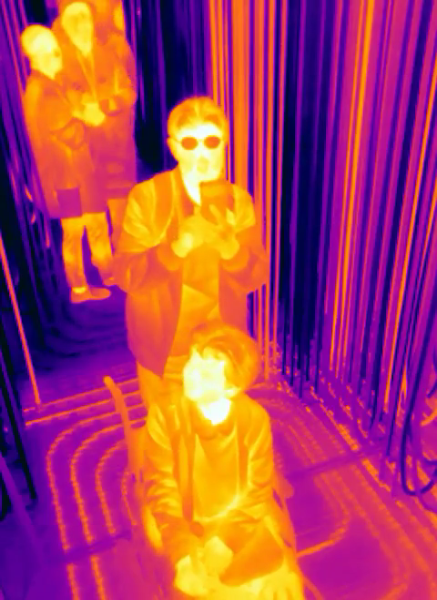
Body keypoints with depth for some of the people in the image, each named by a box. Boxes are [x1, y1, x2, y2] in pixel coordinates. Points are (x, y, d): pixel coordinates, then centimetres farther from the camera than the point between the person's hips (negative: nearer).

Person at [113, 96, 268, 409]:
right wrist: (179, 246, -37)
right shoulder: (146, 197, -15)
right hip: (165, 351, -2)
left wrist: (228, 245, -32)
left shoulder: (238, 200, -7)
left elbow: (256, 277, -11)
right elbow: (127, 275, -20)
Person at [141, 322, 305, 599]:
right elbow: (162, 489, -17)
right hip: (188, 524, 0)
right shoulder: (165, 414, -17)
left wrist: (223, 539, -23)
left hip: (246, 523, 1)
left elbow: (258, 491, -10)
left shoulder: (255, 418, -15)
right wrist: (183, 553, -28)